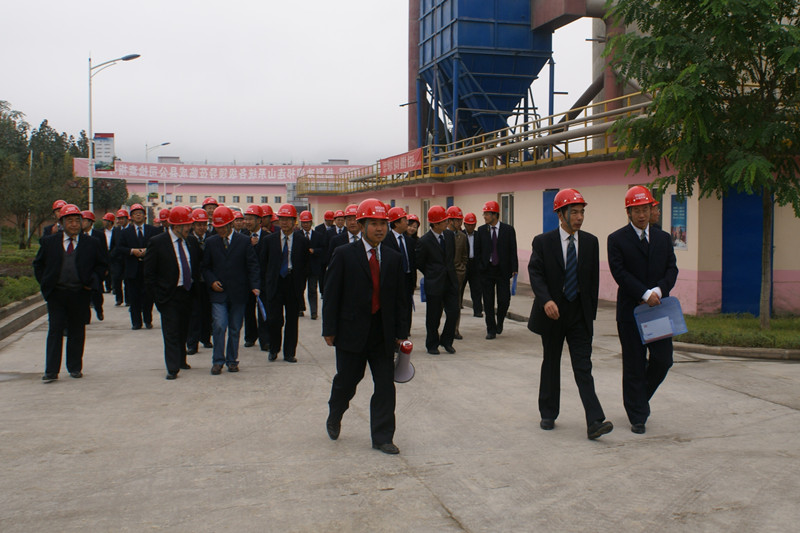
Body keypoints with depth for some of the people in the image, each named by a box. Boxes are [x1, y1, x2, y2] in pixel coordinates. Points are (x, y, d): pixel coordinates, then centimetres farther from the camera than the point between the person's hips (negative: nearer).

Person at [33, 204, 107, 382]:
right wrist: (45, 283, 3)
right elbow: (38, 264, 13)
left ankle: (75, 368, 18)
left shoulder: (90, 243, 3)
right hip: (56, 294, 0)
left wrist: (91, 281, -3)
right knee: (55, 331, 0)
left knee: (77, 331, 8)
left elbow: (101, 265, 11)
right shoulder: (49, 241, 4)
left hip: (79, 294, 0)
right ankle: (51, 371, 2)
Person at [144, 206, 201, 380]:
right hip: (169, 295, -5)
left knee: (183, 331, 16)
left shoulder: (191, 241, 4)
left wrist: (195, 287, 7)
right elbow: (149, 273, -8)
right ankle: (173, 367, 1)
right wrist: (157, 296, -11)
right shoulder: (157, 242, -10)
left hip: (188, 294, 5)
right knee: (171, 332, -3)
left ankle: (181, 360, 32)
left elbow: (197, 266, 15)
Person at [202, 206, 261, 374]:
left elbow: (252, 265, 1)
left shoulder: (244, 241, 2)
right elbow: (205, 267, 12)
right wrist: (211, 281, -5)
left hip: (238, 293, 0)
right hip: (218, 292, 0)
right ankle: (218, 361, 1)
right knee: (219, 326, -10)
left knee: (235, 329, 6)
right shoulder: (211, 242, 7)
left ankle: (232, 360, 19)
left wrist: (254, 286, -11)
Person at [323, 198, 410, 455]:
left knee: (385, 385, 2)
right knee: (346, 380, 10)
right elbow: (331, 294, -5)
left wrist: (401, 332, 4)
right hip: (351, 332, -3)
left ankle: (382, 437, 11)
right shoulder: (344, 254, -4)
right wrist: (329, 330, -9)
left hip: (383, 334, 3)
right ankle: (334, 416, 40)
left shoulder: (393, 258, 8)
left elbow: (399, 297, 9)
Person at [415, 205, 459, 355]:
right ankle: (432, 345, 20)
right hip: (434, 285, -5)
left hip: (450, 281, 5)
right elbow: (419, 263, -2)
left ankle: (446, 341, 20)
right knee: (433, 317, 4)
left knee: (453, 313, 1)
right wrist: (432, 275, 8)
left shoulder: (449, 235, 5)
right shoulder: (425, 241, -12)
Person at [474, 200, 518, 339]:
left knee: (504, 300, -2)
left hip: (503, 270, -1)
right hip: (486, 270, 2)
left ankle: (500, 322, 26)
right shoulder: (481, 230, 3)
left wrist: (514, 269, -7)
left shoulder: (508, 230, -2)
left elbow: (513, 250, -1)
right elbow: (477, 250, 9)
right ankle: (491, 329, 12)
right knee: (488, 302, 3)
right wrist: (479, 267, 3)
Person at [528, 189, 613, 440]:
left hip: (580, 315, 1)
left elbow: (594, 279, 8)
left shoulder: (590, 242, 4)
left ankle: (595, 422, -11)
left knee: (583, 368, -6)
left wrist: (591, 312, 5)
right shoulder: (543, 242, -4)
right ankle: (548, 415, 26)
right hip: (552, 313, -1)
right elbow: (535, 273, -13)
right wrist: (546, 301, -30)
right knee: (551, 365, 12)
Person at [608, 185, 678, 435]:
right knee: (634, 366, 3)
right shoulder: (617, 239, -1)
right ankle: (637, 416, 14)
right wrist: (645, 294, -17)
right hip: (630, 310, -3)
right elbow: (619, 273, -10)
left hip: (659, 308, 4)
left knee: (663, 360, 0)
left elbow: (672, 269, 5)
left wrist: (658, 290, -13)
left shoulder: (663, 238, 12)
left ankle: (641, 395, 28)